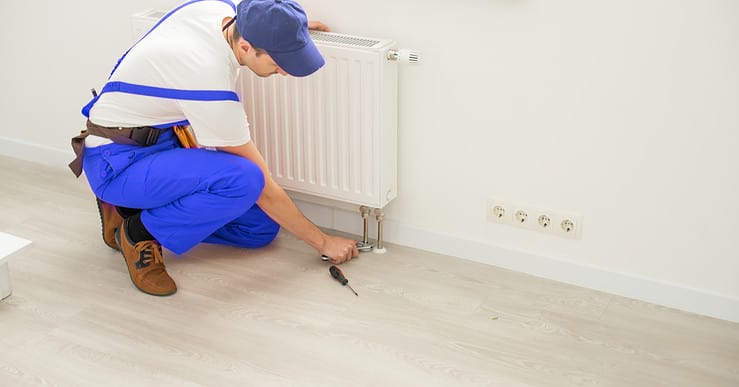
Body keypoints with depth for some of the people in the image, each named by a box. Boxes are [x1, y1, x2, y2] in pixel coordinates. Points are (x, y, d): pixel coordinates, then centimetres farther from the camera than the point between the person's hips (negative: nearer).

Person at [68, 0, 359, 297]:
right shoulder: (211, 85, -33)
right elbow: (264, 189, -22)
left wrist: (288, 28, 8)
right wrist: (323, 242, -11)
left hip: (165, 140, 9)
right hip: (117, 162, -9)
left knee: (261, 227, 2)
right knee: (244, 180, -34)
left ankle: (132, 207, 12)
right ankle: (140, 233, -10)